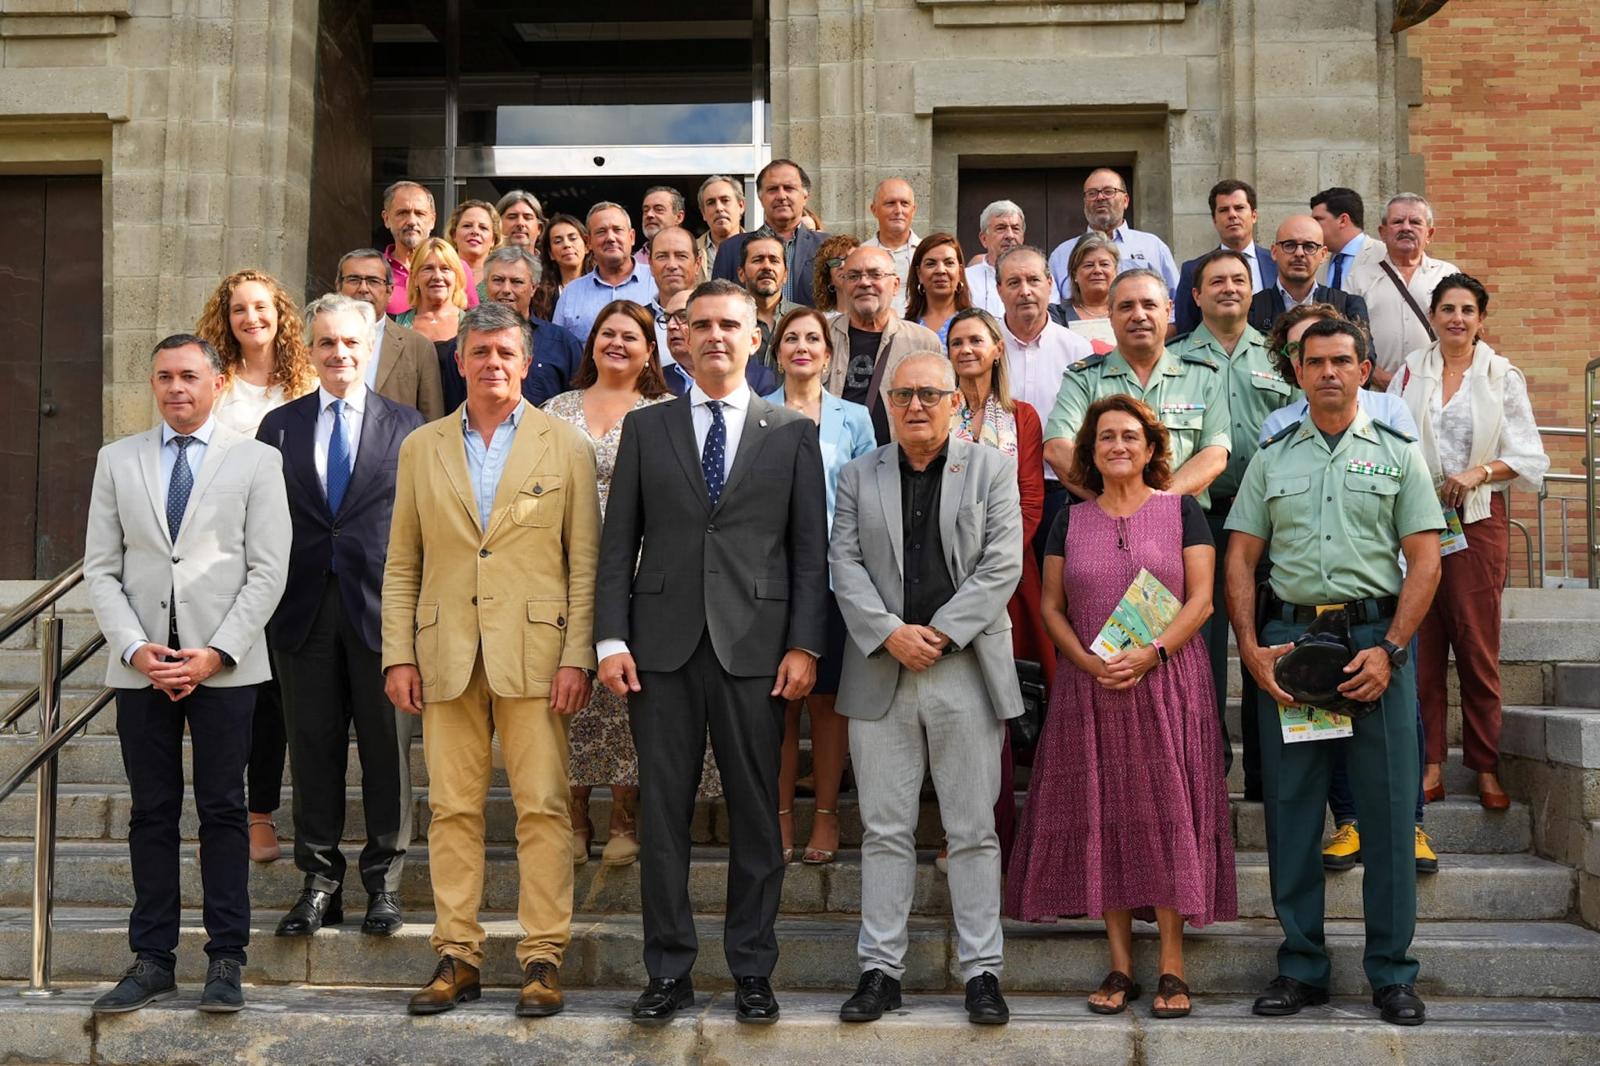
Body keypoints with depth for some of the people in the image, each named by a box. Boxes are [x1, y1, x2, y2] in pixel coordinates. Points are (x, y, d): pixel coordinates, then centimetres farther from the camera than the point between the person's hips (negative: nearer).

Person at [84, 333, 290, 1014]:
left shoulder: (256, 461, 3)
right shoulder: (118, 460, 11)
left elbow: (268, 571, -2)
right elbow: (100, 569, 7)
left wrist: (216, 653, -10)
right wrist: (135, 649, -7)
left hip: (224, 665, -2)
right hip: (140, 665, 2)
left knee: (223, 810, 2)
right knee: (152, 812, 7)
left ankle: (226, 959, 9)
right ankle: (152, 961, 14)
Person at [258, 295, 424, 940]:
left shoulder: (406, 425, 6)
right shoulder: (279, 426, 11)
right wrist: (269, 608, 1)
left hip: (380, 606, -1)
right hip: (304, 609, 2)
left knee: (387, 748, 3)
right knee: (312, 748, 6)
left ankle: (384, 883, 14)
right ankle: (319, 884, 16)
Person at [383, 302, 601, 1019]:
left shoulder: (566, 447, 5)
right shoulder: (421, 449, 12)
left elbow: (585, 562, 2)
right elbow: (402, 564, 12)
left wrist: (577, 656, -6)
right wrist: (397, 655, 3)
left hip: (534, 652, -2)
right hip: (447, 656, 2)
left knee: (542, 807, -2)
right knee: (452, 809, 4)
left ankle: (542, 957, 7)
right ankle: (457, 955, 14)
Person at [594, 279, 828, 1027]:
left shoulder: (792, 433, 8)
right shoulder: (645, 429, 10)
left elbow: (810, 550, 4)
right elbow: (618, 543, 7)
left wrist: (804, 645, -5)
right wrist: (611, 640, -2)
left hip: (754, 649, -1)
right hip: (663, 647, 1)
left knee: (755, 815, 5)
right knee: (663, 813, 5)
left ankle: (752, 970, 16)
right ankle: (669, 971, 15)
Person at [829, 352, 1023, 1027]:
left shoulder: (992, 469, 6)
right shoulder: (858, 476, 12)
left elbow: (1002, 565, -3)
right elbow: (844, 562, 4)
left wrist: (939, 634, -11)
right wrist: (890, 634, -10)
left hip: (965, 668, -2)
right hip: (881, 670, 2)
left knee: (973, 830, 3)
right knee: (885, 830, 6)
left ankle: (982, 971, 11)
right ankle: (880, 970, 13)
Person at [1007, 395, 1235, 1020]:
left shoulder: (1181, 512, 4)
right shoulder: (1071, 522, 11)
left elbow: (1201, 599, -2)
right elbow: (1051, 606, 8)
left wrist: (1150, 654, -16)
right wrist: (1088, 662, -9)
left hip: (1166, 681, -2)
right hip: (1089, 687, 2)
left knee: (1166, 812, -5)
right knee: (1101, 816, 2)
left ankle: (1171, 967, 1)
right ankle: (1120, 966, 9)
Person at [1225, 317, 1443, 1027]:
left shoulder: (1398, 455, 9)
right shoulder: (1271, 460, 14)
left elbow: (1425, 562, 1)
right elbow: (1240, 559, 9)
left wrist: (1389, 650, -11)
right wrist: (1250, 648, -4)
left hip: (1376, 637, -2)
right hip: (1286, 638, 2)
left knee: (1387, 808, 0)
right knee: (1290, 805, 5)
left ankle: (1392, 973, 11)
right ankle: (1301, 967, 15)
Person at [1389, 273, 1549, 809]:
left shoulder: (1503, 376, 5)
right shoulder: (1410, 371, 9)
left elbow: (1529, 457, 3)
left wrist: (1479, 472, -13)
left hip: (1479, 518, -1)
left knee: (1478, 644, -1)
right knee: (1421, 643, 0)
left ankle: (1486, 766, 8)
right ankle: (1430, 761, 7)